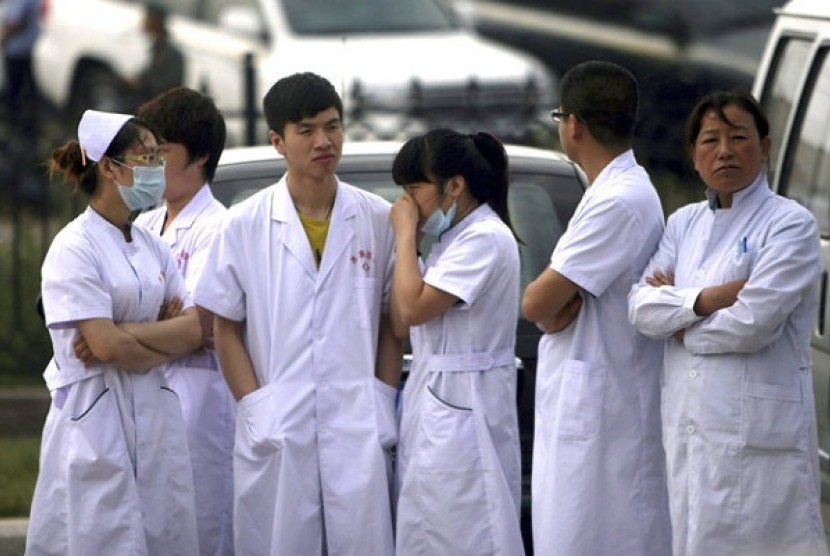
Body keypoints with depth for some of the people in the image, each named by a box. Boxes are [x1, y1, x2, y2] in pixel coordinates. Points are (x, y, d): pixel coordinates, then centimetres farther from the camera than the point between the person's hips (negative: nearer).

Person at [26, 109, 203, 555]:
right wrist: (169, 341, -2)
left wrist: (123, 335, -13)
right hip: (96, 415, -7)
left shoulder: (150, 246, 12)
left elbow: (199, 329, 1)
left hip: (155, 414, 7)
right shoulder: (75, 248, -9)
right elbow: (107, 347, -17)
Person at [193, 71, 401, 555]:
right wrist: (254, 405, -4)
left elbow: (393, 321, 12)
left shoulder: (377, 219, 5)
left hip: (358, 429, 1)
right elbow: (226, 328, 6)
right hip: (276, 431, -1)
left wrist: (383, 401, 2)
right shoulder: (244, 225, 3)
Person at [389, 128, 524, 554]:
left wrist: (406, 233, -9)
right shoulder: (454, 237, 15)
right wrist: (407, 240, 8)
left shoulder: (486, 238, -15)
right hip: (433, 405, 10)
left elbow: (413, 308, -20)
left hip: (461, 411, -10)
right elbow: (400, 324, 14)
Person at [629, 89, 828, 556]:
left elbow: (753, 324, -15)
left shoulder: (790, 224, -5)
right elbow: (641, 307, 3)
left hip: (757, 428, -6)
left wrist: (677, 316, -1)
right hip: (689, 423, 6)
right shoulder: (684, 224, 14)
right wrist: (711, 298, -11)